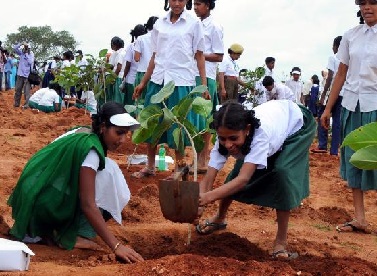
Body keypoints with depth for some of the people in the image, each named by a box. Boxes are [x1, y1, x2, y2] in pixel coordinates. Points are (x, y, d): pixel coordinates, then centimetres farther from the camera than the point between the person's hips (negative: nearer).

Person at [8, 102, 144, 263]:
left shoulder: (83, 134, 8)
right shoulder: (90, 149, -19)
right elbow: (88, 205, -24)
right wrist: (116, 246, -26)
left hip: (33, 197, 9)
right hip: (44, 202, -9)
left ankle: (48, 228, 12)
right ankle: (70, 236, -8)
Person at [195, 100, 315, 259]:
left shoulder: (261, 133, -46)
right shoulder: (225, 138, -29)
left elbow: (244, 179, -53)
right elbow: (208, 180, -32)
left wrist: (209, 197, -65)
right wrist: (199, 203, -51)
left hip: (297, 125, -5)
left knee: (282, 172, -26)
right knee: (238, 171, -1)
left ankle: (281, 241, -14)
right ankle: (219, 219, 27)